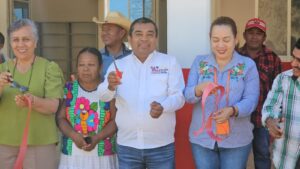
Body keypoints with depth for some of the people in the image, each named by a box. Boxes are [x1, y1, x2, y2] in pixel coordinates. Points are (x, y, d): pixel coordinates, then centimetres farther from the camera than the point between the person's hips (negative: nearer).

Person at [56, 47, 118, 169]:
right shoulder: (69, 89, 5)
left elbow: (115, 120, -3)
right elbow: (60, 118, 2)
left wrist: (97, 138, -16)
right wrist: (74, 135, -15)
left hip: (102, 156, -1)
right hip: (72, 156, 1)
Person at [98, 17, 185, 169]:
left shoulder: (170, 62, 2)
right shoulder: (118, 65, 6)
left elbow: (179, 96, -5)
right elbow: (103, 96, -6)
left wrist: (162, 106, -26)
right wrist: (111, 86, -29)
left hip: (161, 145, -1)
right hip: (126, 145, 2)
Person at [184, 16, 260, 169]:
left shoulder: (248, 65, 0)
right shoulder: (199, 62, 4)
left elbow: (251, 100, -9)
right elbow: (187, 95, -4)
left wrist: (232, 110, -30)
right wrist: (199, 90, -27)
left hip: (237, 140, -1)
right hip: (202, 138, 1)